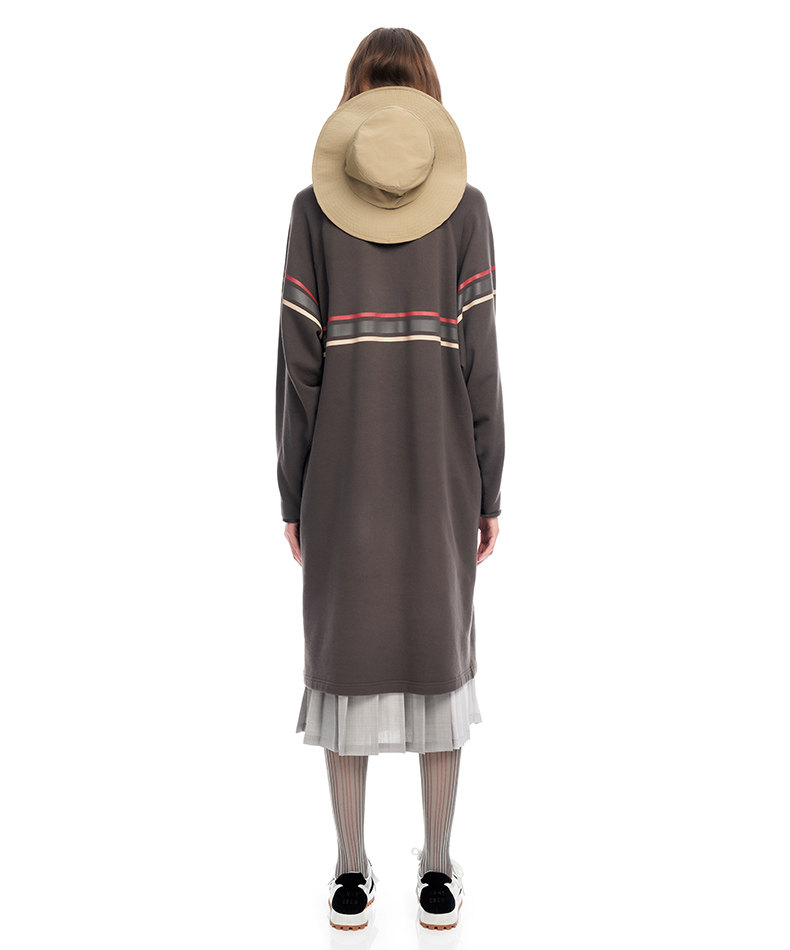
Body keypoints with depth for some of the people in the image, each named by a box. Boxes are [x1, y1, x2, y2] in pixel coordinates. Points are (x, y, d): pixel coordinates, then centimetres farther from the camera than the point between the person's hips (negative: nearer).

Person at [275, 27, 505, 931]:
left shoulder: (313, 208, -1)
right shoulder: (465, 207, -1)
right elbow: (479, 363, -5)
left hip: (343, 468, 0)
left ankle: (351, 872, 19)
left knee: (346, 659, 10)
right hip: (438, 470, 0)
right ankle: (438, 871, 19)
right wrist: (489, 492, 2)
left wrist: (292, 494, 3)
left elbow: (298, 363, -5)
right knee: (440, 657, 10)